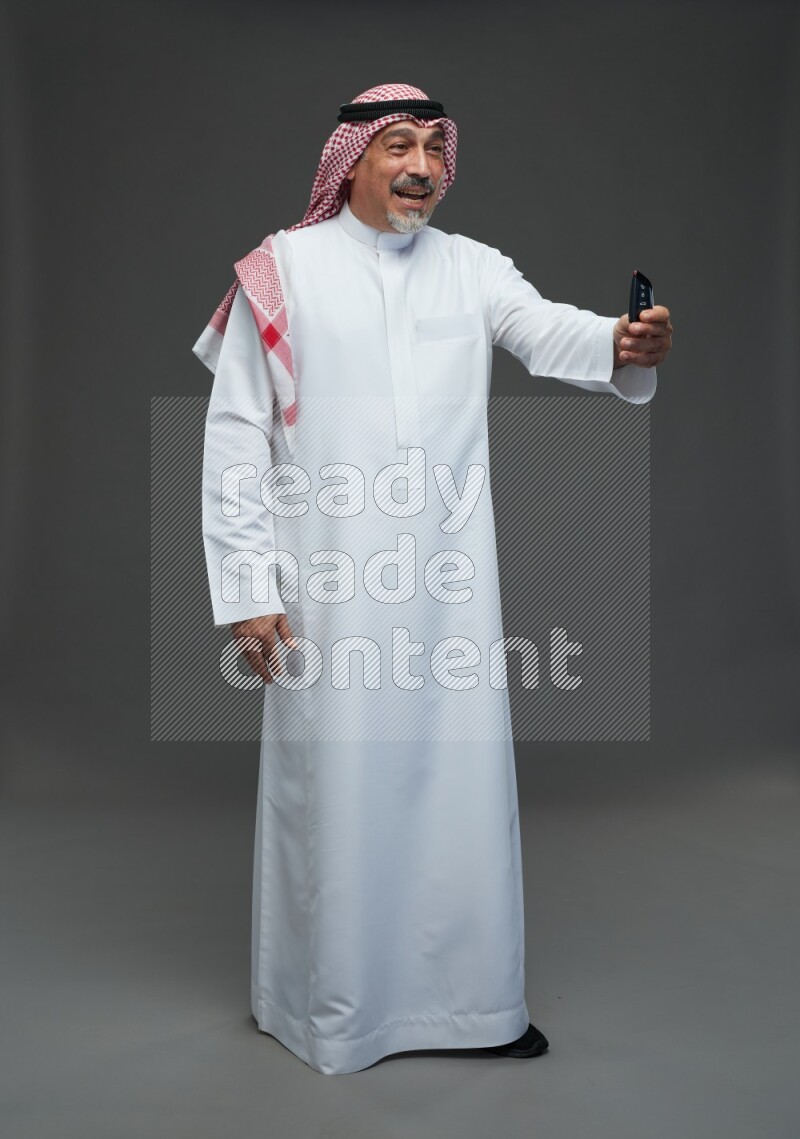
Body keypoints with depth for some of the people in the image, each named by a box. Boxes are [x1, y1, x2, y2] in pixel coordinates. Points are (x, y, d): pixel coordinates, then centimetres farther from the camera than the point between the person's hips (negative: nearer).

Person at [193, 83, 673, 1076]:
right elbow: (234, 435, -2)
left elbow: (546, 332, -10)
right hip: (329, 585, -3)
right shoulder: (283, 270, 1)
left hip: (450, 581, 3)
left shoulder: (472, 268, 9)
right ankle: (327, 1005, 27)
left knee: (462, 780, 10)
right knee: (335, 789, 5)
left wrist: (622, 342, -34)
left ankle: (468, 994, 29)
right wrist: (246, 588, -8)